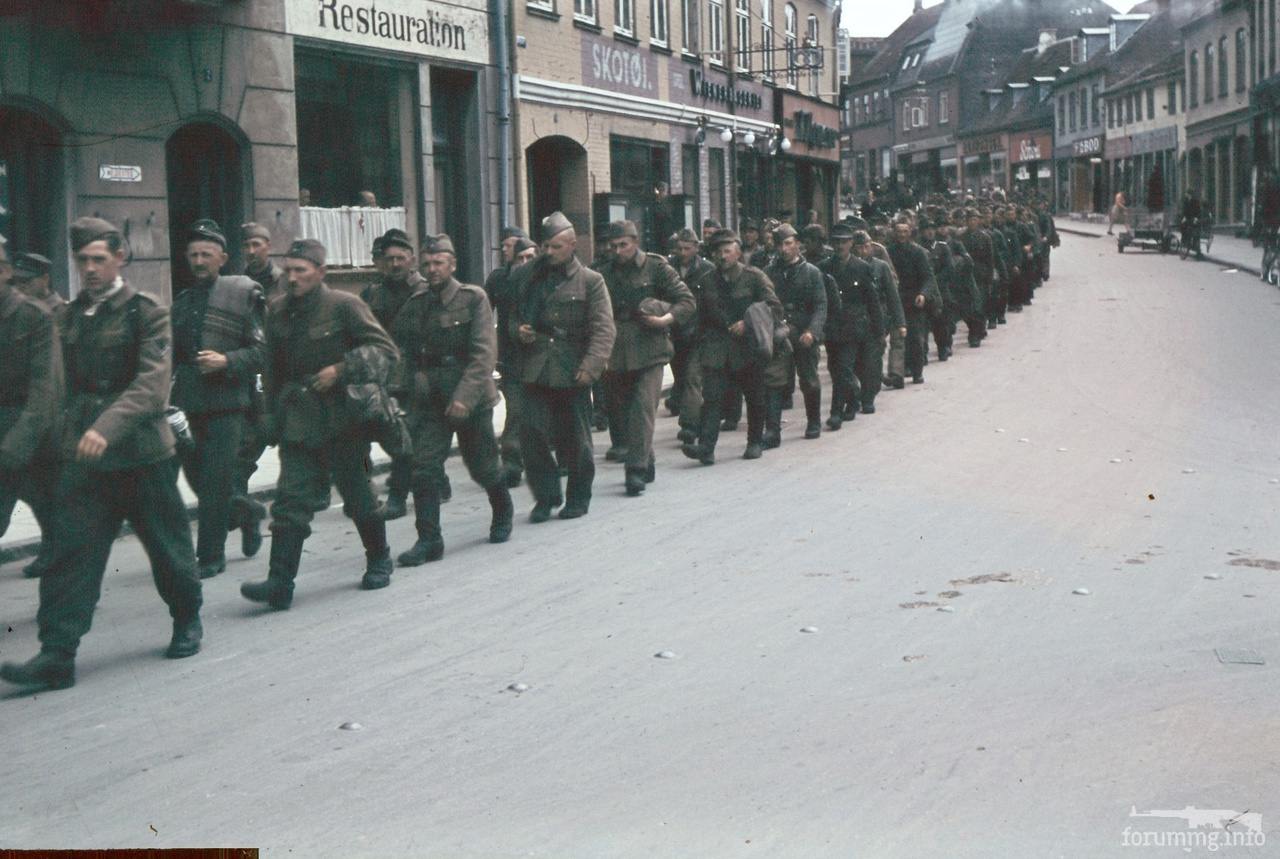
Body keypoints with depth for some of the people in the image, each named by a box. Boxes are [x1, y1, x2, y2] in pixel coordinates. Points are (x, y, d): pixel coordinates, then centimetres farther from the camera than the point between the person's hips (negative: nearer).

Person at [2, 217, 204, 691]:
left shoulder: (146, 312, -7)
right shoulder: (70, 317, 10)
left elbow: (152, 382, -19)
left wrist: (107, 427, -32)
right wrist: (74, 430, 11)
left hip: (142, 453, -4)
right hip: (83, 457, 4)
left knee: (167, 545, 10)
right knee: (71, 550, -5)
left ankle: (187, 620, 33)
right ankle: (57, 655, -6)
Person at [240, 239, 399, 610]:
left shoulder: (343, 305, -7)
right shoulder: (278, 311, 9)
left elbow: (385, 349, -9)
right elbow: (272, 370, 18)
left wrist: (342, 369, -19)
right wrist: (273, 415, 15)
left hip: (342, 417, -4)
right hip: (297, 420, 4)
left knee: (357, 493, 8)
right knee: (292, 499, -6)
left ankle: (379, 561, 30)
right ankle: (280, 583, -10)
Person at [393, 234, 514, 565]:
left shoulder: (473, 298, -7)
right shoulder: (415, 304, 4)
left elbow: (484, 354, -14)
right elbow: (404, 351, 11)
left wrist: (465, 397, -22)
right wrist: (414, 390, -1)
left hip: (472, 399, -3)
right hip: (430, 400, 3)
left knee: (483, 466, 10)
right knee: (424, 467, -9)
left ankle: (502, 512, 39)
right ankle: (429, 539, -3)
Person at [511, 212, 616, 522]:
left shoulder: (590, 281, 0)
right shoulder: (525, 276, 11)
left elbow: (603, 330, -6)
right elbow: (510, 314, 22)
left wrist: (590, 367, -18)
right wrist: (518, 330, -1)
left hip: (571, 372, -2)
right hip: (535, 371, 2)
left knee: (575, 439, 6)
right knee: (531, 433, -8)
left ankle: (578, 497, 23)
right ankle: (545, 496, 7)